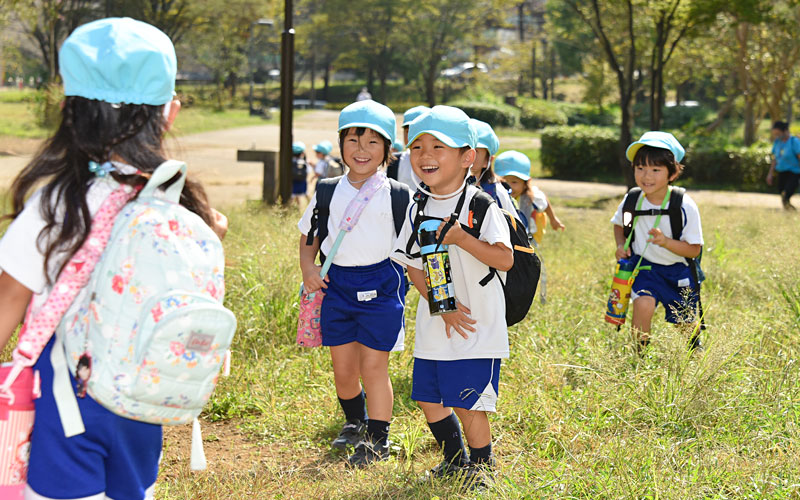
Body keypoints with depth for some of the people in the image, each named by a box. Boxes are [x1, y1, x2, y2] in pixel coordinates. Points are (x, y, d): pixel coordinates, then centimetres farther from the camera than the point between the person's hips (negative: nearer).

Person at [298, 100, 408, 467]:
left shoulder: (395, 196, -3)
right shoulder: (329, 192, 6)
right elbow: (309, 234, 17)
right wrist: (307, 266, 2)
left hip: (380, 283, -3)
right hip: (338, 283, 4)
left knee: (373, 365, -5)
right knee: (343, 368, 9)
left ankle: (378, 438, 7)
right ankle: (354, 421, 35)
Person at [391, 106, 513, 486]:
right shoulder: (419, 208, 6)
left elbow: (505, 259, -18)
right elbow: (413, 268, 6)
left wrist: (460, 237, -27)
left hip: (477, 328, -6)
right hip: (433, 327, 6)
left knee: (467, 404, -5)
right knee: (428, 398, 12)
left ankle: (481, 466, 16)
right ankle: (454, 459, 33)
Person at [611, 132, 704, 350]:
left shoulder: (685, 206, -20)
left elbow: (694, 250, -17)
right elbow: (619, 225, 12)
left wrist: (666, 242, -33)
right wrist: (621, 245, -8)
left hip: (678, 270, -1)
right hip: (644, 266, 1)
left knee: (685, 325, 14)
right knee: (643, 303, -29)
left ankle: (694, 346, 51)